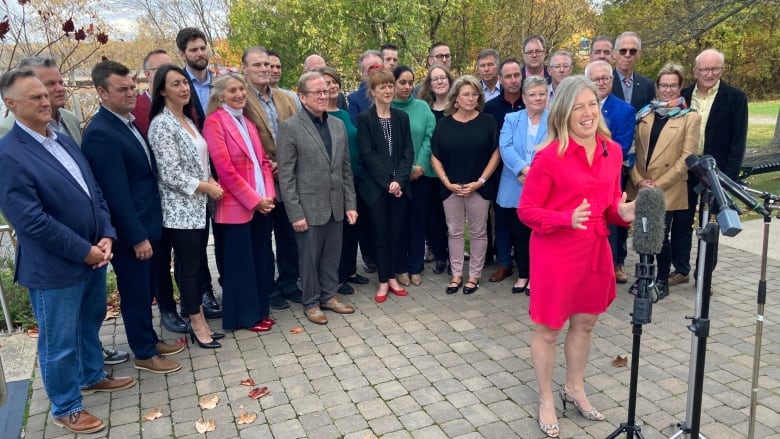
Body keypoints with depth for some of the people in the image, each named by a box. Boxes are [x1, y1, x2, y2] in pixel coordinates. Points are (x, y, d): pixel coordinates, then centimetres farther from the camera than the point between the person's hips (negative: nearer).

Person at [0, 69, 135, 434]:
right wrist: (84, 251, -17)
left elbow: (94, 192, 9)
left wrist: (106, 236, -4)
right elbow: (32, 221, -22)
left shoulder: (64, 141, 8)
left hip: (93, 256, 8)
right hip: (54, 268, -7)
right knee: (59, 341, 10)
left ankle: (92, 376, 47)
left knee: (89, 324, 25)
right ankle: (65, 407, 28)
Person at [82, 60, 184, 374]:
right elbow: (116, 194, -22)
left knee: (146, 288, 21)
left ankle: (150, 339, 38)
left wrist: (147, 230, 14)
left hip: (147, 224, 9)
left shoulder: (127, 121, 9)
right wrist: (137, 237, -19)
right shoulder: (100, 133, -20)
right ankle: (144, 354, 23)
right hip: (130, 232, -9)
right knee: (135, 293, 7)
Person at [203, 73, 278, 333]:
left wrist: (268, 194, -1)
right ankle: (244, 316, 18)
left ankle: (260, 310, 27)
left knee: (262, 259, 13)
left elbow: (262, 160, 13)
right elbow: (224, 168, -15)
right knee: (241, 262, 4)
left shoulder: (248, 120, 15)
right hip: (236, 204, -7)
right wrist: (254, 199, -14)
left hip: (262, 202, 7)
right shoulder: (214, 121, -8)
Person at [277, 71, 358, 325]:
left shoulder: (338, 125, 9)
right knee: (309, 258, 7)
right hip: (309, 207, -5)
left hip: (336, 206, 5)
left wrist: (350, 204, 7)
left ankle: (329, 296, 31)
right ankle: (311, 303, 24)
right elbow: (285, 176, -10)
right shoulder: (290, 128, -8)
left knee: (332, 256, 14)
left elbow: (346, 169, 11)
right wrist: (295, 214, -13)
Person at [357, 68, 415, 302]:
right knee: (381, 234, 3)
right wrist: (387, 182, -15)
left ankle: (393, 276, 22)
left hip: (400, 184, 3)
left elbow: (408, 152, 3)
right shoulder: (365, 118, -2)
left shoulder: (402, 117, 8)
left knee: (398, 232, 7)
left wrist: (399, 179, -12)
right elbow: (367, 154, -9)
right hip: (376, 186, -3)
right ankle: (383, 281, 15)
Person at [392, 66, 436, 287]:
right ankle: (402, 268, 18)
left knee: (418, 219, 6)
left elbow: (430, 136, -1)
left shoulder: (422, 107, 6)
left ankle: (416, 268, 18)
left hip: (421, 173, 1)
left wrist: (421, 165, -11)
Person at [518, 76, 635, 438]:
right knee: (548, 329, 8)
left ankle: (574, 389, 44)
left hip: (595, 249, 7)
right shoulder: (549, 156, -17)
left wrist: (623, 211, -9)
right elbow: (526, 210, -13)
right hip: (556, 252, -6)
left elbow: (611, 201, 13)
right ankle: (546, 402, 29)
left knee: (585, 323, 21)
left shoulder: (613, 151, 2)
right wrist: (568, 218, -27)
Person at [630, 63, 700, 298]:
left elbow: (686, 157, -9)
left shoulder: (690, 118, -2)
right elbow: (637, 151, 9)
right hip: (642, 189, 4)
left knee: (660, 236, -2)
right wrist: (638, 179, -5)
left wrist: (658, 184, -14)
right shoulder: (645, 114, 10)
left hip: (668, 190, -4)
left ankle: (662, 280, 18)